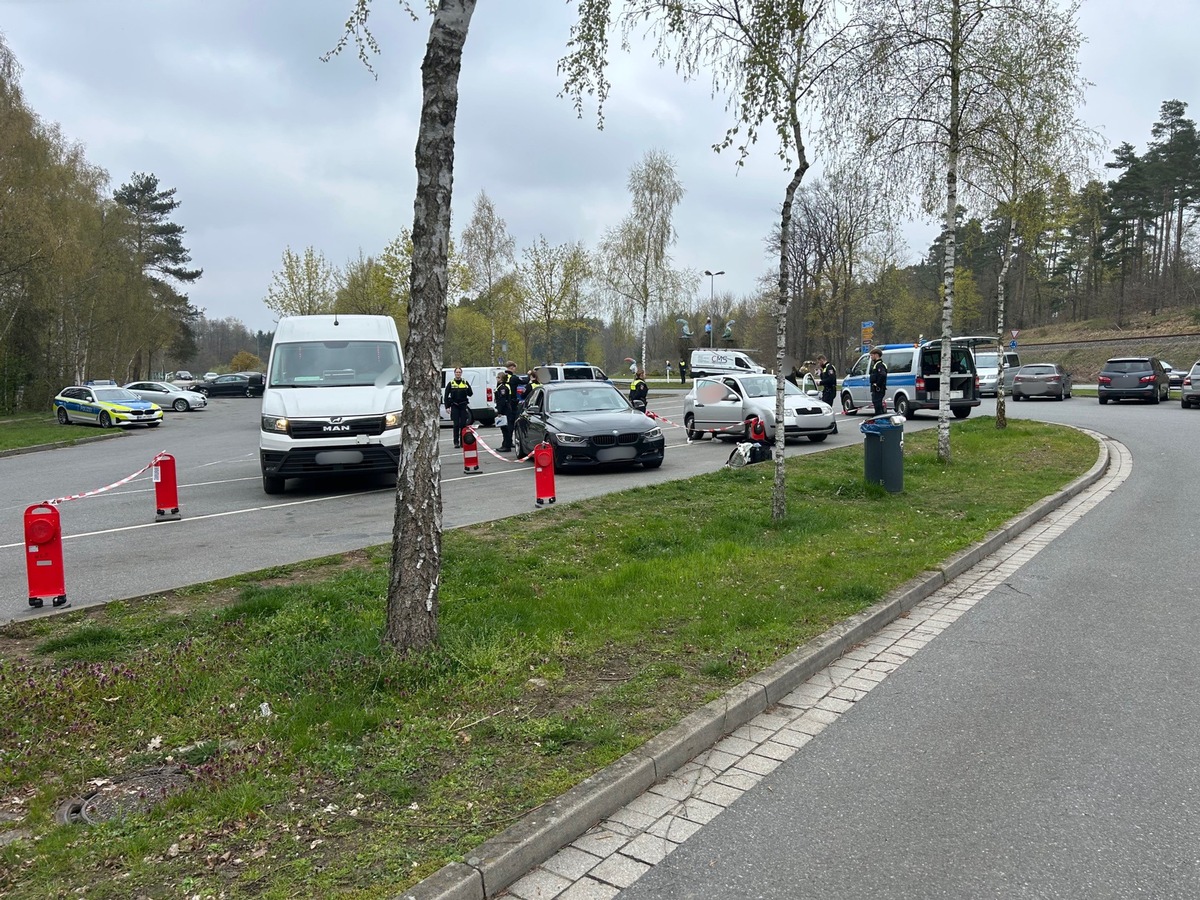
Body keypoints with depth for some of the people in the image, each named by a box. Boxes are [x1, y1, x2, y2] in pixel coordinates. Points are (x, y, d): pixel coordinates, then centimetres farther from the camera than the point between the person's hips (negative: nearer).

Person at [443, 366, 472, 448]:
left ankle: (462, 441, 9)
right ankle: (456, 442, 2)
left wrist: (467, 389, -15)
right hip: (454, 406, -1)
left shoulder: (465, 383, 7)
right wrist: (447, 407, -5)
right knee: (456, 424, -3)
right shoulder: (451, 383, 3)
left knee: (463, 424, 1)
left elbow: (470, 394, 5)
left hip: (463, 406, 1)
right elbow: (446, 396, 3)